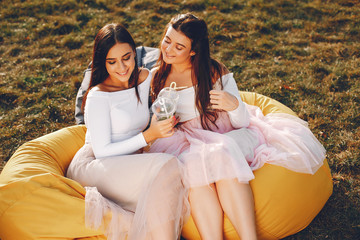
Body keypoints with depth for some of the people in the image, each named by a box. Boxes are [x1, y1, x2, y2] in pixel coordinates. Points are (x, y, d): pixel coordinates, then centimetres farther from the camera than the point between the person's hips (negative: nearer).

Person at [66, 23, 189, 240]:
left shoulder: (145, 78, 7)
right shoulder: (98, 96, -12)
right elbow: (102, 151, -14)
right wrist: (149, 135, -21)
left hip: (132, 163, 6)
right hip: (94, 165, -6)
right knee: (165, 166, -32)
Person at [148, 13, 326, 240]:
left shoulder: (215, 72, 3)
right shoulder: (156, 77, 10)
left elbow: (242, 123, 1)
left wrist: (234, 105, -22)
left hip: (228, 136, -1)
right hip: (187, 146, 1)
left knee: (222, 157, -37)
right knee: (195, 166, -35)